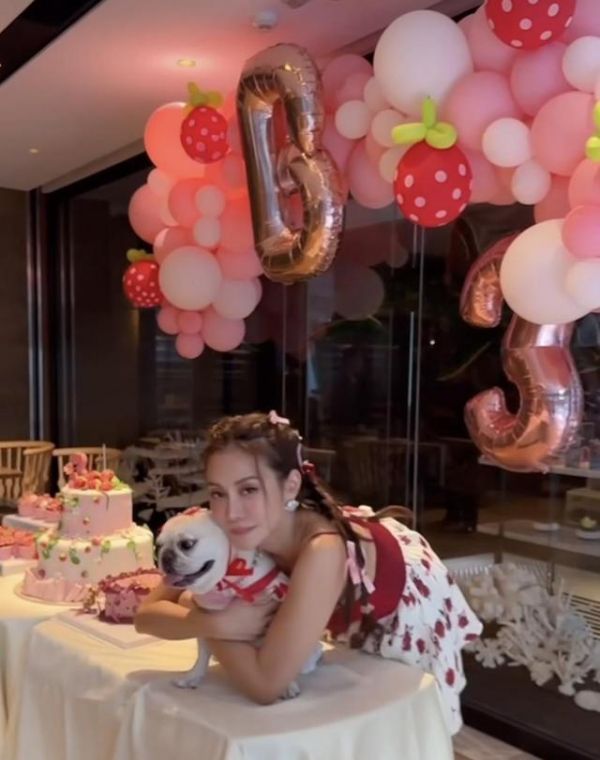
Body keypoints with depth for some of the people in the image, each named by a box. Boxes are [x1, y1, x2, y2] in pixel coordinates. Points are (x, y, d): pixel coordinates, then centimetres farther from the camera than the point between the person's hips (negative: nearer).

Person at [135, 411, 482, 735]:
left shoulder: (322, 551, -46)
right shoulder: (229, 535, -28)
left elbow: (266, 685, -43)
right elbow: (148, 613, -23)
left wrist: (197, 616, -33)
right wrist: (215, 622, -40)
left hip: (412, 613, -4)